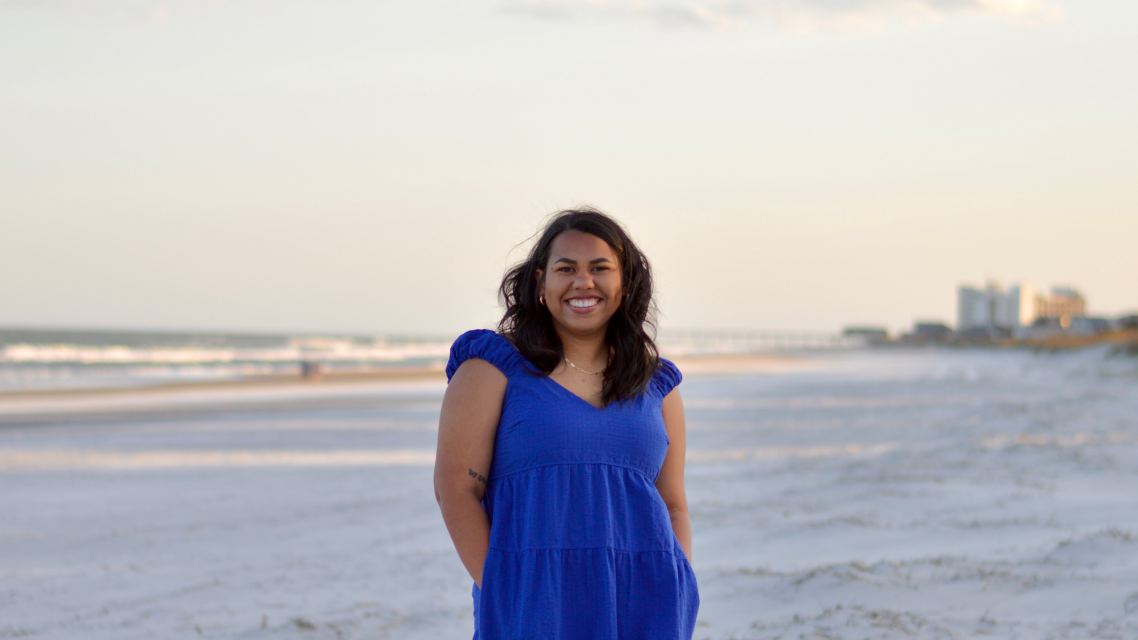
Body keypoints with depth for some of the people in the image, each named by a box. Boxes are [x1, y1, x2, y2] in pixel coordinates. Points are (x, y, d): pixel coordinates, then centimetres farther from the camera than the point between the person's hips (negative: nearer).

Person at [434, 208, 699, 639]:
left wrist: (681, 596, 2)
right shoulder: (495, 368, 2)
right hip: (535, 603, -3)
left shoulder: (656, 385, 14)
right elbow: (456, 488, -4)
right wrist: (498, 590, -11)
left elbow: (674, 505, 16)